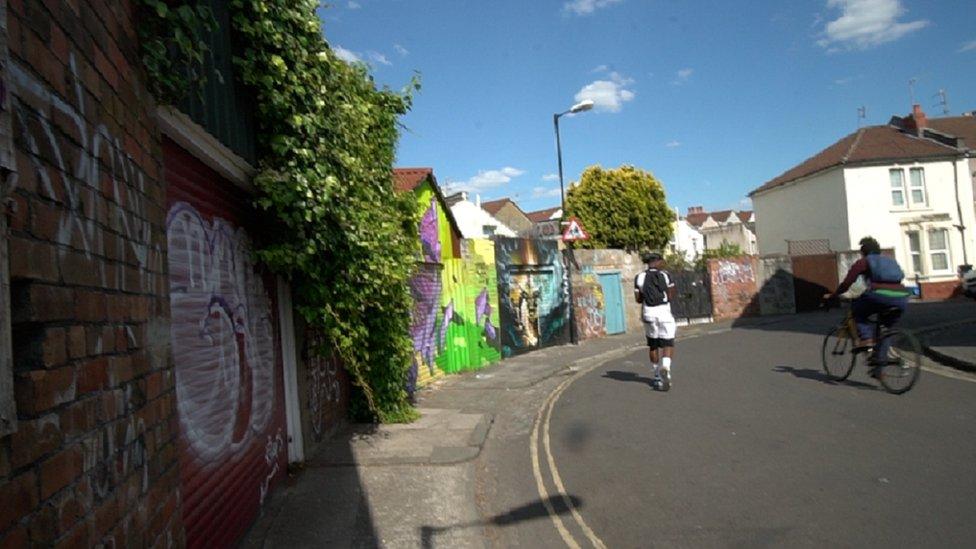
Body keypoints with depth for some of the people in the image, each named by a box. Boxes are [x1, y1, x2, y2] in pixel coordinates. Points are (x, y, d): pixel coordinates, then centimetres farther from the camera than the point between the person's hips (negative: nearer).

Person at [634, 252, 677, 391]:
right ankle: (665, 367, -25)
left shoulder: (640, 277, 2)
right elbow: (671, 296, -2)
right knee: (668, 344, 2)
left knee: (653, 345, 16)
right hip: (664, 311, -2)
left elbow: (638, 299, 1)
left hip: (648, 313, 2)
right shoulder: (665, 275, 0)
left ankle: (658, 375, 23)